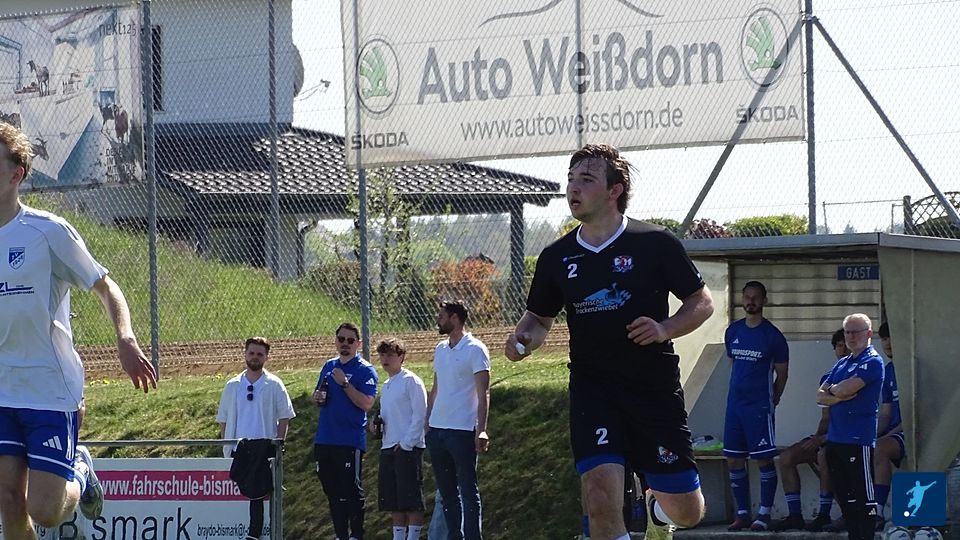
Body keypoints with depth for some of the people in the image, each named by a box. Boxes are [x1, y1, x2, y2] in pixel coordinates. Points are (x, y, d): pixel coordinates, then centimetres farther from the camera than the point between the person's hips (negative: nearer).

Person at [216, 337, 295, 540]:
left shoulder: (274, 385, 3)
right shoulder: (232, 386, 11)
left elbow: (284, 417, 3)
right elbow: (223, 420, 14)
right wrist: (226, 445, 6)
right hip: (237, 450, 3)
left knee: (258, 495, -5)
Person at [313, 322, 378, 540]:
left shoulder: (365, 370, -5)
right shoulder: (329, 366, 15)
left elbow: (367, 403, -16)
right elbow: (319, 395, 27)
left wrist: (344, 383, -20)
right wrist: (317, 397, 4)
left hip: (351, 441, -7)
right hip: (325, 439, 7)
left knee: (353, 491, -5)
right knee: (332, 491, 11)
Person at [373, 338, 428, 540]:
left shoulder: (411, 381, -6)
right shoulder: (386, 386, 19)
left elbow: (419, 415, -11)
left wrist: (406, 442, -15)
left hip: (408, 447, -9)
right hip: (388, 448, 9)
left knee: (412, 499, -7)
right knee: (394, 501, 9)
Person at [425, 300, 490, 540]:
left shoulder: (474, 349, -8)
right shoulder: (440, 349, 14)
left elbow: (483, 393, -12)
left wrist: (481, 430, -20)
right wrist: (427, 423, 15)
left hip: (462, 431, -8)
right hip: (437, 430, 8)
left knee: (468, 491, -5)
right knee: (446, 492, 10)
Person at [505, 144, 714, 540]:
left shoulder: (655, 244, -3)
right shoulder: (556, 257, 5)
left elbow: (702, 302, 4)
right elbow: (540, 316, 20)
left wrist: (664, 329, -15)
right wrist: (524, 337, -3)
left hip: (655, 389, -1)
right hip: (592, 392, 1)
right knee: (601, 501, -20)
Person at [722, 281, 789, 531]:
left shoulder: (773, 336, -6)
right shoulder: (733, 332, 9)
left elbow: (782, 374, 1)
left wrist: (771, 401, 5)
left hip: (759, 407, -6)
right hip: (735, 404, 6)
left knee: (764, 459, -4)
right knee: (734, 461, 5)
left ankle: (764, 514, 0)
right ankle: (743, 514, 12)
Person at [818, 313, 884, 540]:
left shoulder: (872, 362, -6)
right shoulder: (842, 363, 20)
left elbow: (847, 389, -18)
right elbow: (821, 396, 12)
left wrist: (832, 389, 3)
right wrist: (839, 396, -8)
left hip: (859, 441, -9)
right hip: (835, 438, 9)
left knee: (864, 496, -6)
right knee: (845, 496, 12)